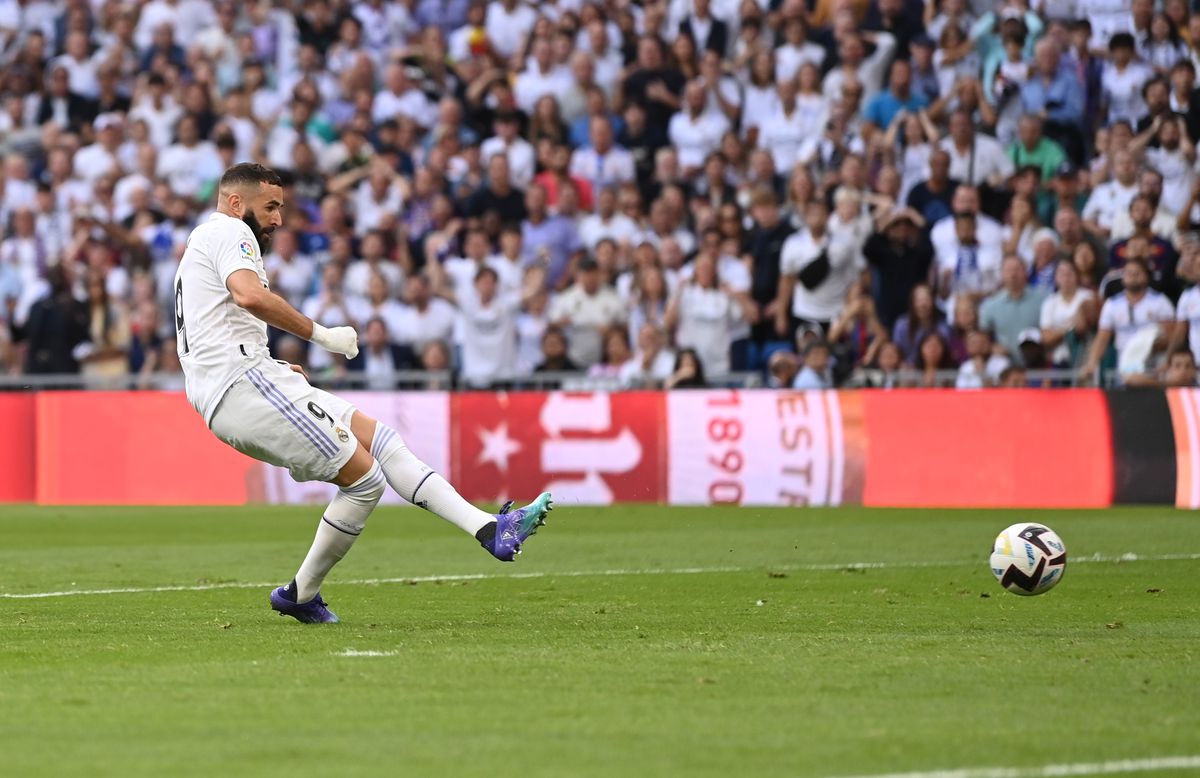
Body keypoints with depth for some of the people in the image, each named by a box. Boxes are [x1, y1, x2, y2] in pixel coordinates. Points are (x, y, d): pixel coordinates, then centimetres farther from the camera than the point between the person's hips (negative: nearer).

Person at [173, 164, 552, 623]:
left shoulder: (201, 245, 29)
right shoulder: (228, 232, -3)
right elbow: (249, 295, -24)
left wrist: (276, 368, 21)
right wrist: (318, 334, -17)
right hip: (244, 383, -11)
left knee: (379, 438, 5)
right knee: (364, 478, -10)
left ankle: (490, 531, -3)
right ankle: (300, 596, 1)